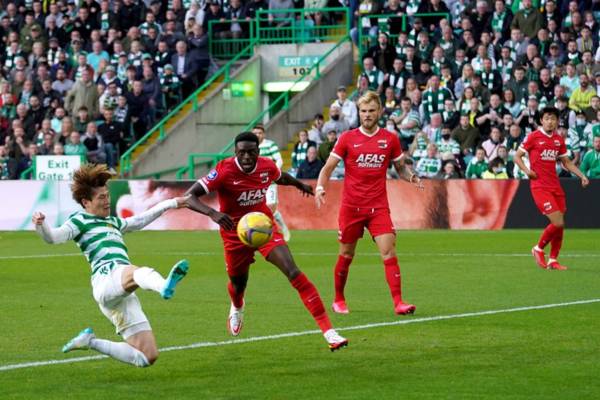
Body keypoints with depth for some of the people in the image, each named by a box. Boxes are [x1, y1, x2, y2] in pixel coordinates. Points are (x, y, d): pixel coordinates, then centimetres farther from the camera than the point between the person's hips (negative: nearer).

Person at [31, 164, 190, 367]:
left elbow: (141, 220, 49)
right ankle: (164, 287, -78)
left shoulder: (112, 222, 34)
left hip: (124, 295, 8)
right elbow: (55, 236, -6)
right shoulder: (81, 221, 11)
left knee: (148, 358, 0)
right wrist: (41, 225, -29)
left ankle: (91, 342, 13)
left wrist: (171, 203, 51)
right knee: (142, 272, -42)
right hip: (107, 277, -8)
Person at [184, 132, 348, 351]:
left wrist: (300, 185, 38)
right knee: (238, 284, 17)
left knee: (293, 272, -18)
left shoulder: (267, 166, -11)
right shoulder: (224, 171, -24)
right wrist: (213, 213, -48)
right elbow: (189, 197, -29)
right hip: (235, 233, -1)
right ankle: (237, 308, 61)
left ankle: (328, 331, -23)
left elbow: (281, 177, 16)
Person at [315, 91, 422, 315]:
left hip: (378, 207, 0)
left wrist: (412, 178, -7)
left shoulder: (390, 139, 4)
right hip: (351, 206, 0)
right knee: (346, 255, 9)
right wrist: (320, 188, -16)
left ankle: (398, 302, -17)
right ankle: (338, 300, 28)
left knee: (389, 252, -14)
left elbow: (400, 168, 15)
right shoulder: (347, 138, 0)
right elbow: (328, 168, 2)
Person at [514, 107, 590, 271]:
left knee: (560, 225, 3)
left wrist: (582, 176, 10)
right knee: (558, 223, -15)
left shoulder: (559, 140, 11)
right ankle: (539, 249, 7)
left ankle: (553, 260, 14)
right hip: (540, 187, -6)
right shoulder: (533, 137, -5)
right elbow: (517, 157, -1)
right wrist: (526, 170, -18)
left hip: (555, 186, 6)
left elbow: (566, 162, 21)